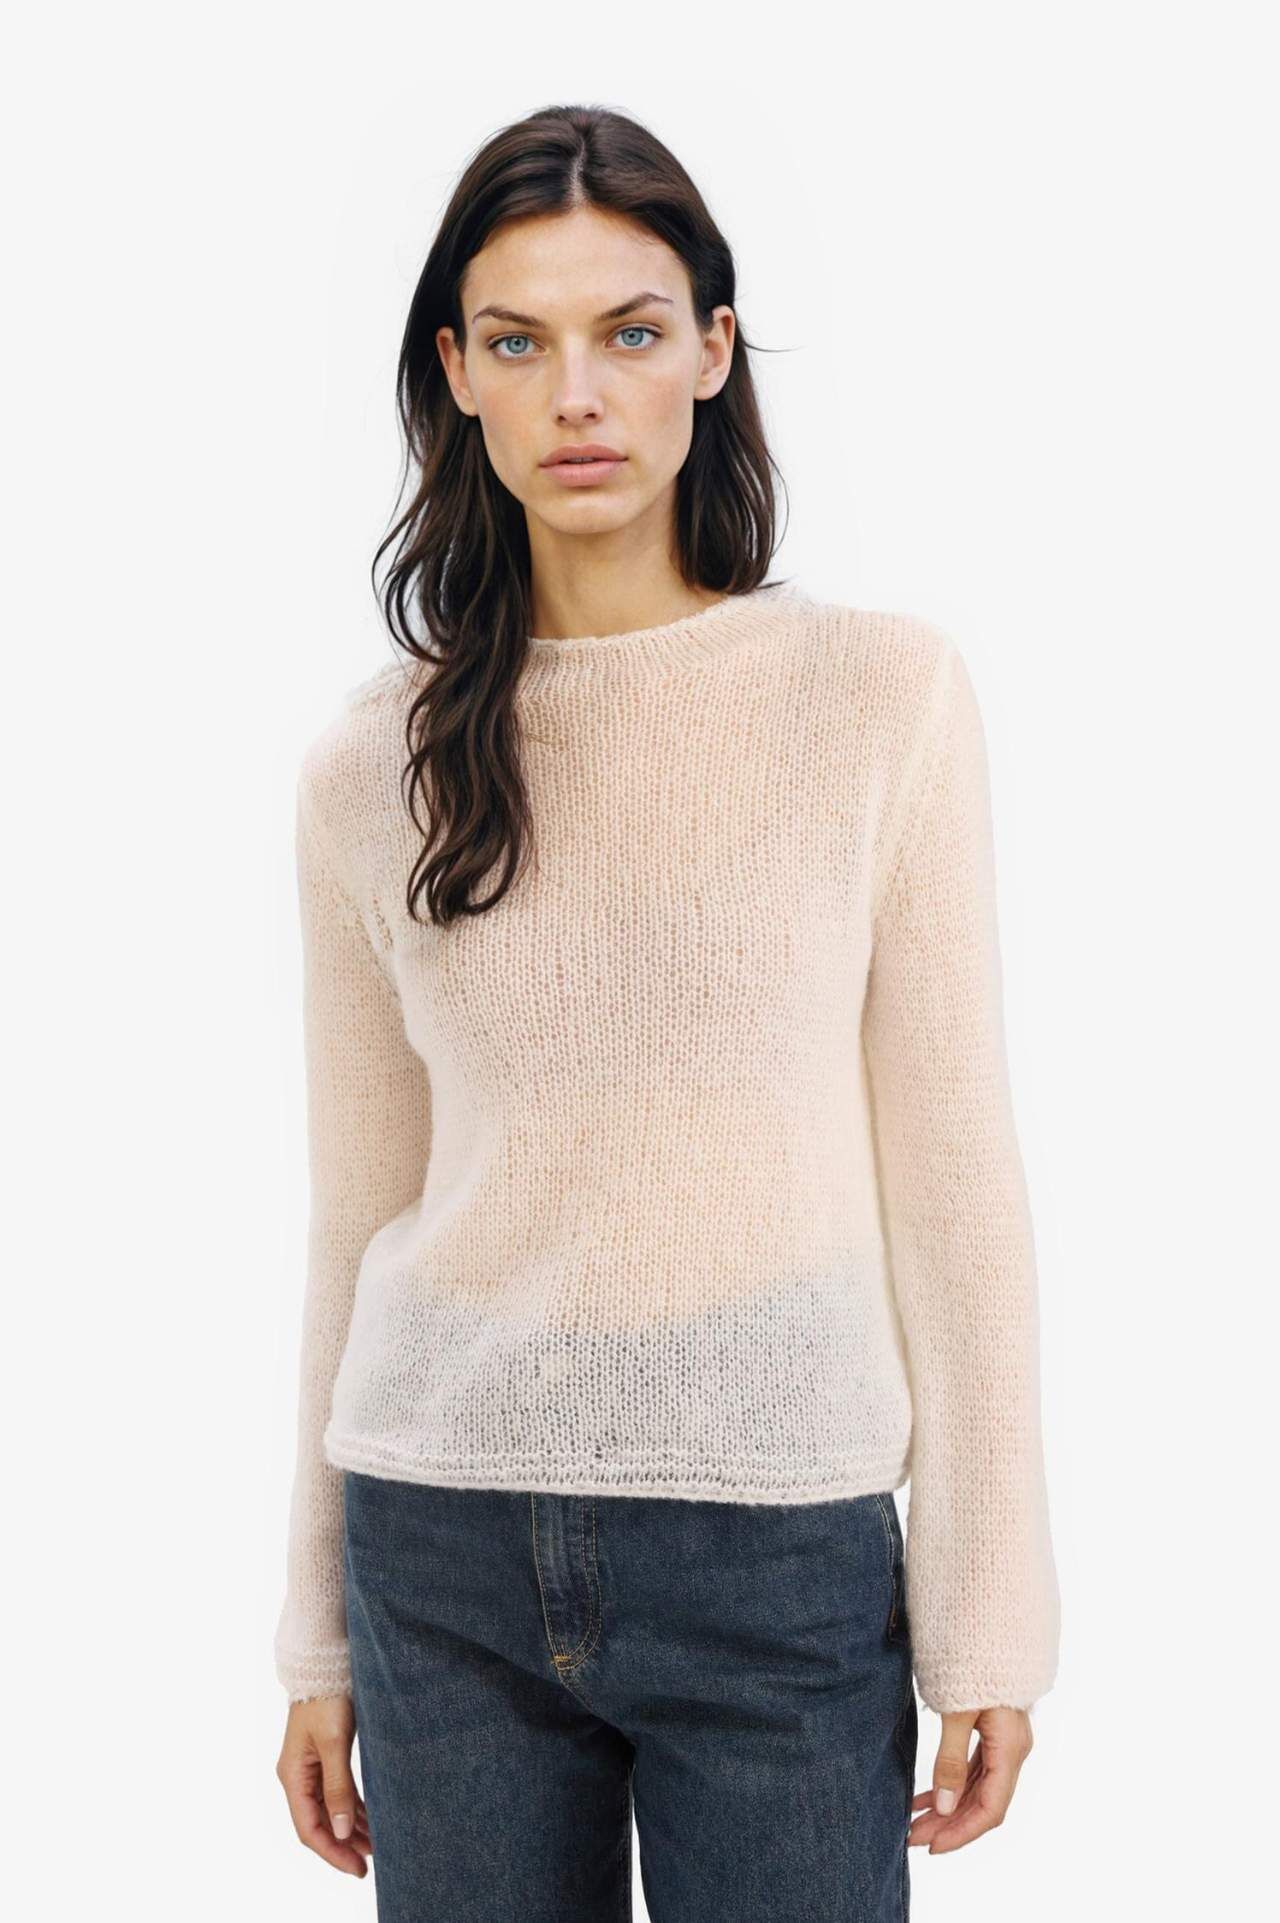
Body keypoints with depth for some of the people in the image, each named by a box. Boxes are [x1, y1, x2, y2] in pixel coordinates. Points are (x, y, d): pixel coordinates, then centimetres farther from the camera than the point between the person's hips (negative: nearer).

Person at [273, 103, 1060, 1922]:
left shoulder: (883, 693, -4)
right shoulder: (371, 767, 3)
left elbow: (952, 1176, -3)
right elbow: (359, 1210, 8)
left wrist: (991, 1616, -3)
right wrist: (319, 1636, 12)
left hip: (780, 1559, -2)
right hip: (448, 1561, 2)